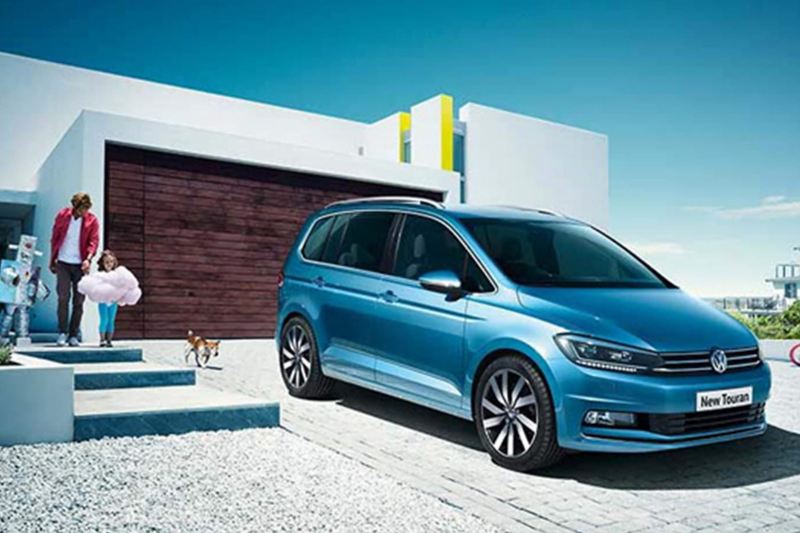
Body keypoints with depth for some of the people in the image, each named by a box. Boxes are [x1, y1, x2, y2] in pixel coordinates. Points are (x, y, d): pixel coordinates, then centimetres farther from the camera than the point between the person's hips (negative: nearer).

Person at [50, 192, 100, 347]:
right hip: (63, 263, 0)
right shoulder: (62, 215, 1)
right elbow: (54, 238, 8)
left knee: (78, 301, 2)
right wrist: (52, 261, 9)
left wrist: (88, 259, -24)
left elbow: (93, 241, -7)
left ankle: (73, 335, 9)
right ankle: (62, 333, -3)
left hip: (80, 265, 0)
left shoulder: (92, 220, -1)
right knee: (63, 297, -9)